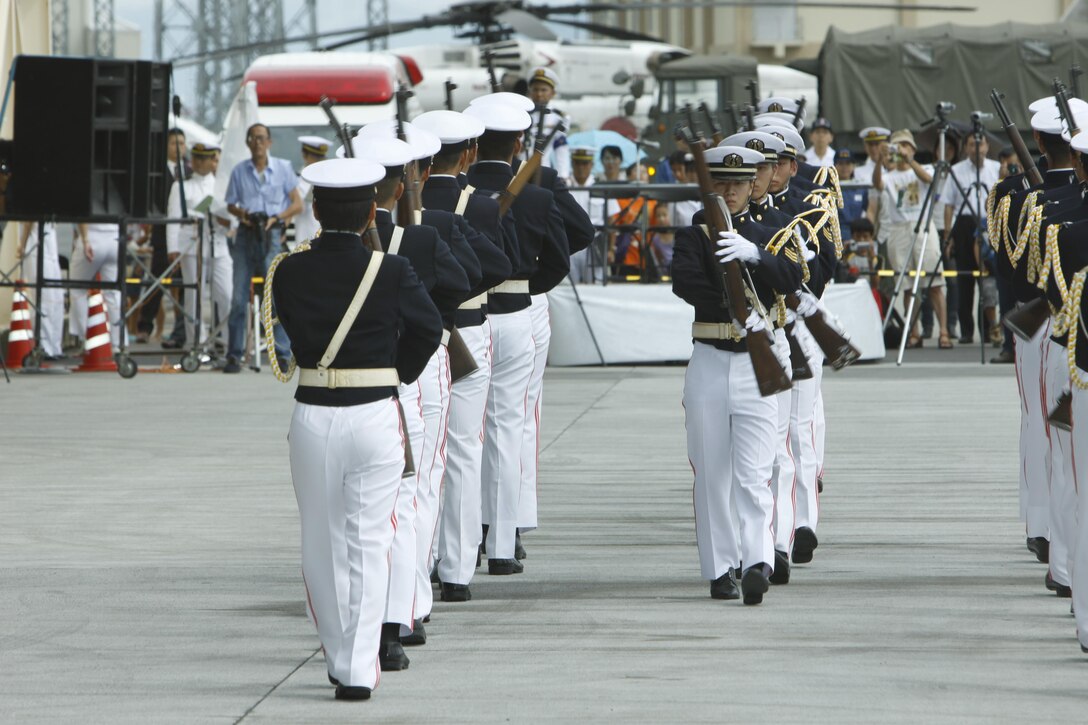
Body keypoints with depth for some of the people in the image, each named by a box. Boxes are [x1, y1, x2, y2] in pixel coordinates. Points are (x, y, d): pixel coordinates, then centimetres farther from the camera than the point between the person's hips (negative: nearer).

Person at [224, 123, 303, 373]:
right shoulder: (239, 171, 9)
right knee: (239, 296, 0)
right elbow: (231, 205, 15)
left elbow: (297, 204, 5)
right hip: (246, 233, 2)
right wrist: (241, 213, -8)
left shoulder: (283, 168, 4)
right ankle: (234, 355, 5)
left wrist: (276, 218, -10)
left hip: (271, 234, -2)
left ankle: (282, 354, -5)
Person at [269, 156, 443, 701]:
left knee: (321, 545, 15)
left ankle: (339, 658, 23)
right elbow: (428, 329, 4)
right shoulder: (392, 272, -9)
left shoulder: (289, 273, -4)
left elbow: (295, 332, 7)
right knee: (368, 544, 3)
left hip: (313, 418, 1)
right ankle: (358, 670, -3)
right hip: (375, 417, -1)